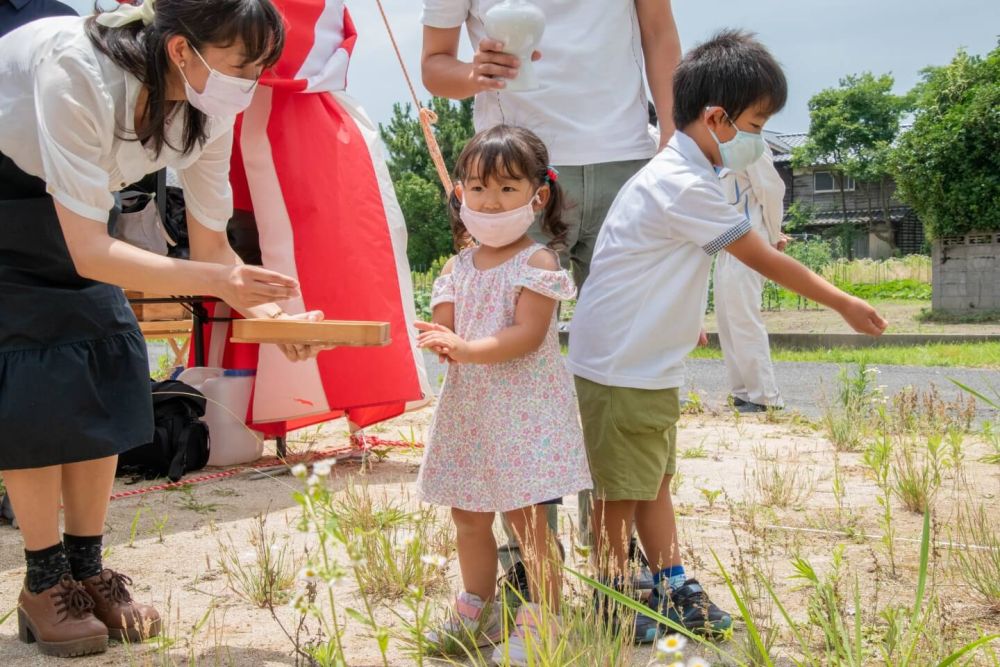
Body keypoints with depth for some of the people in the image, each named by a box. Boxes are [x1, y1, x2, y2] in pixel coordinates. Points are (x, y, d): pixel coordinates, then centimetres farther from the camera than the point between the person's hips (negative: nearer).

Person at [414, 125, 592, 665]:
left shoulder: (537, 263, -9)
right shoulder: (459, 265, 9)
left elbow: (527, 335, -19)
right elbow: (445, 324, 3)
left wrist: (467, 348, -29)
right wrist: (443, 343, -21)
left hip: (523, 408, -7)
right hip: (468, 407, 7)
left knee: (527, 519, -7)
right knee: (468, 515, 15)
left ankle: (543, 624, 2)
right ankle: (476, 612, 31)